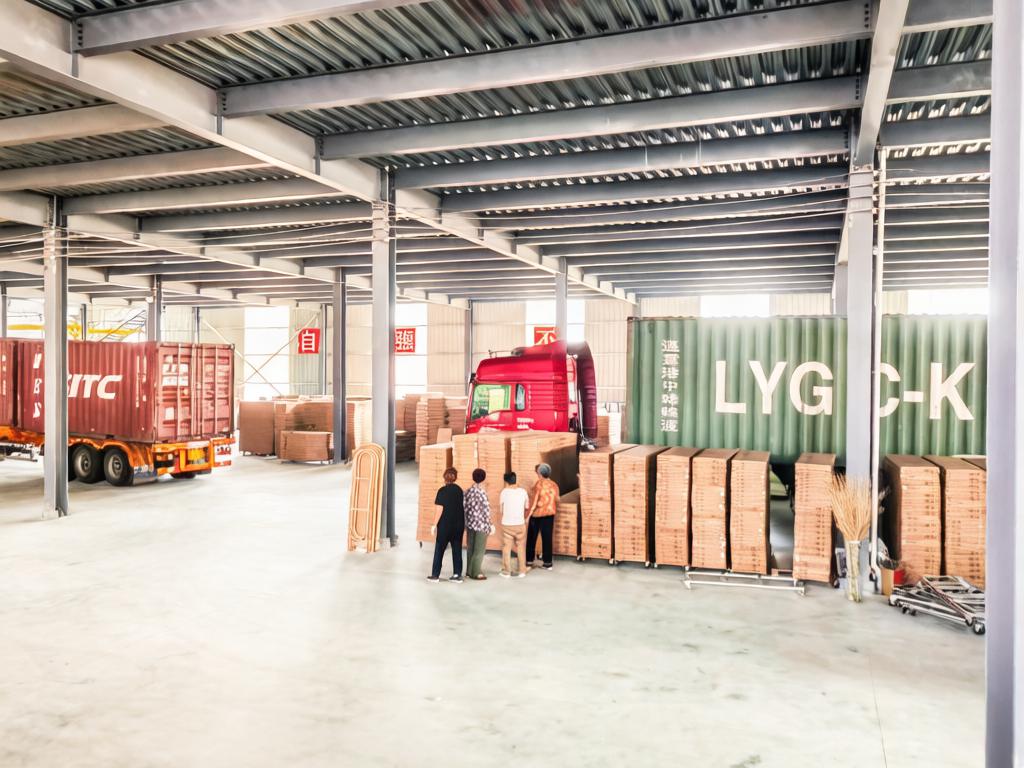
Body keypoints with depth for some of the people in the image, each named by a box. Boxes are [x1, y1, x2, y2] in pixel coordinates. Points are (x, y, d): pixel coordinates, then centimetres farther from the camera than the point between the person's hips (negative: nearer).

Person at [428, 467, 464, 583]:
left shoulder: (442, 490, -11)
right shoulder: (459, 490, 4)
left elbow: (440, 510, -12)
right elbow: (463, 508, 8)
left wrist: (434, 525, -7)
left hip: (445, 525, -4)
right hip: (459, 525, 4)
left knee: (439, 550, 6)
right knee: (457, 550, 9)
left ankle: (435, 575, 9)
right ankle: (457, 575, 9)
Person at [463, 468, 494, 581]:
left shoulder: (467, 491, 3)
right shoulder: (481, 492, -16)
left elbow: (464, 507, 7)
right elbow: (486, 510, -15)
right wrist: (489, 525, -7)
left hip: (470, 523, 6)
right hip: (481, 524, -6)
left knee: (470, 548, 15)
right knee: (479, 550, 3)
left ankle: (469, 571, 22)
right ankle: (476, 573, 7)